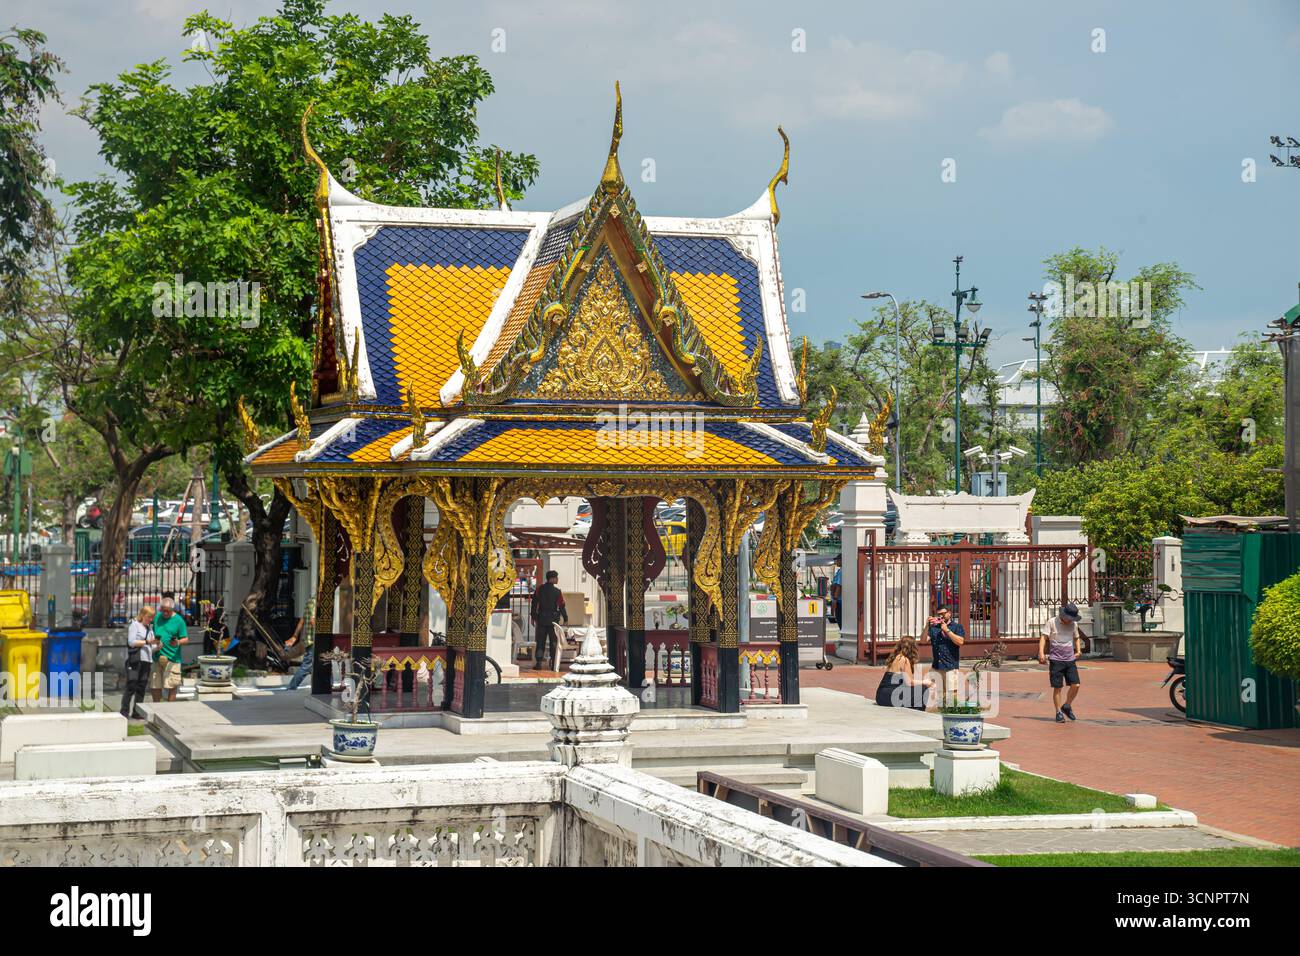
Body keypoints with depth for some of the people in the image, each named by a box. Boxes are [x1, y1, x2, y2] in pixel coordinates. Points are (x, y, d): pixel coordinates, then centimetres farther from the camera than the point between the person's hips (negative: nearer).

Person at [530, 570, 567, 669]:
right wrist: (565, 619, 5)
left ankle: (538, 663, -1)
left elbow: (534, 603, 2)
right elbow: (562, 606, -5)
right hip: (553, 619, -2)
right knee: (554, 642, 6)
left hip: (541, 619, 2)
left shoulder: (540, 590, 0)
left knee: (540, 642, 7)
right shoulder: (557, 591, -7)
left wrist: (533, 617, 10)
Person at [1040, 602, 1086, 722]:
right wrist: (1041, 652, -22)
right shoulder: (1052, 623, -3)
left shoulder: (1074, 624, 11)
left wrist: (1078, 650, 11)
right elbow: (1043, 637, -9)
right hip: (1056, 660, -4)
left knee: (1075, 685, -4)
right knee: (1057, 688, -2)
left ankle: (1067, 707, 18)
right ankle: (1059, 713, 9)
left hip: (1070, 660, 4)